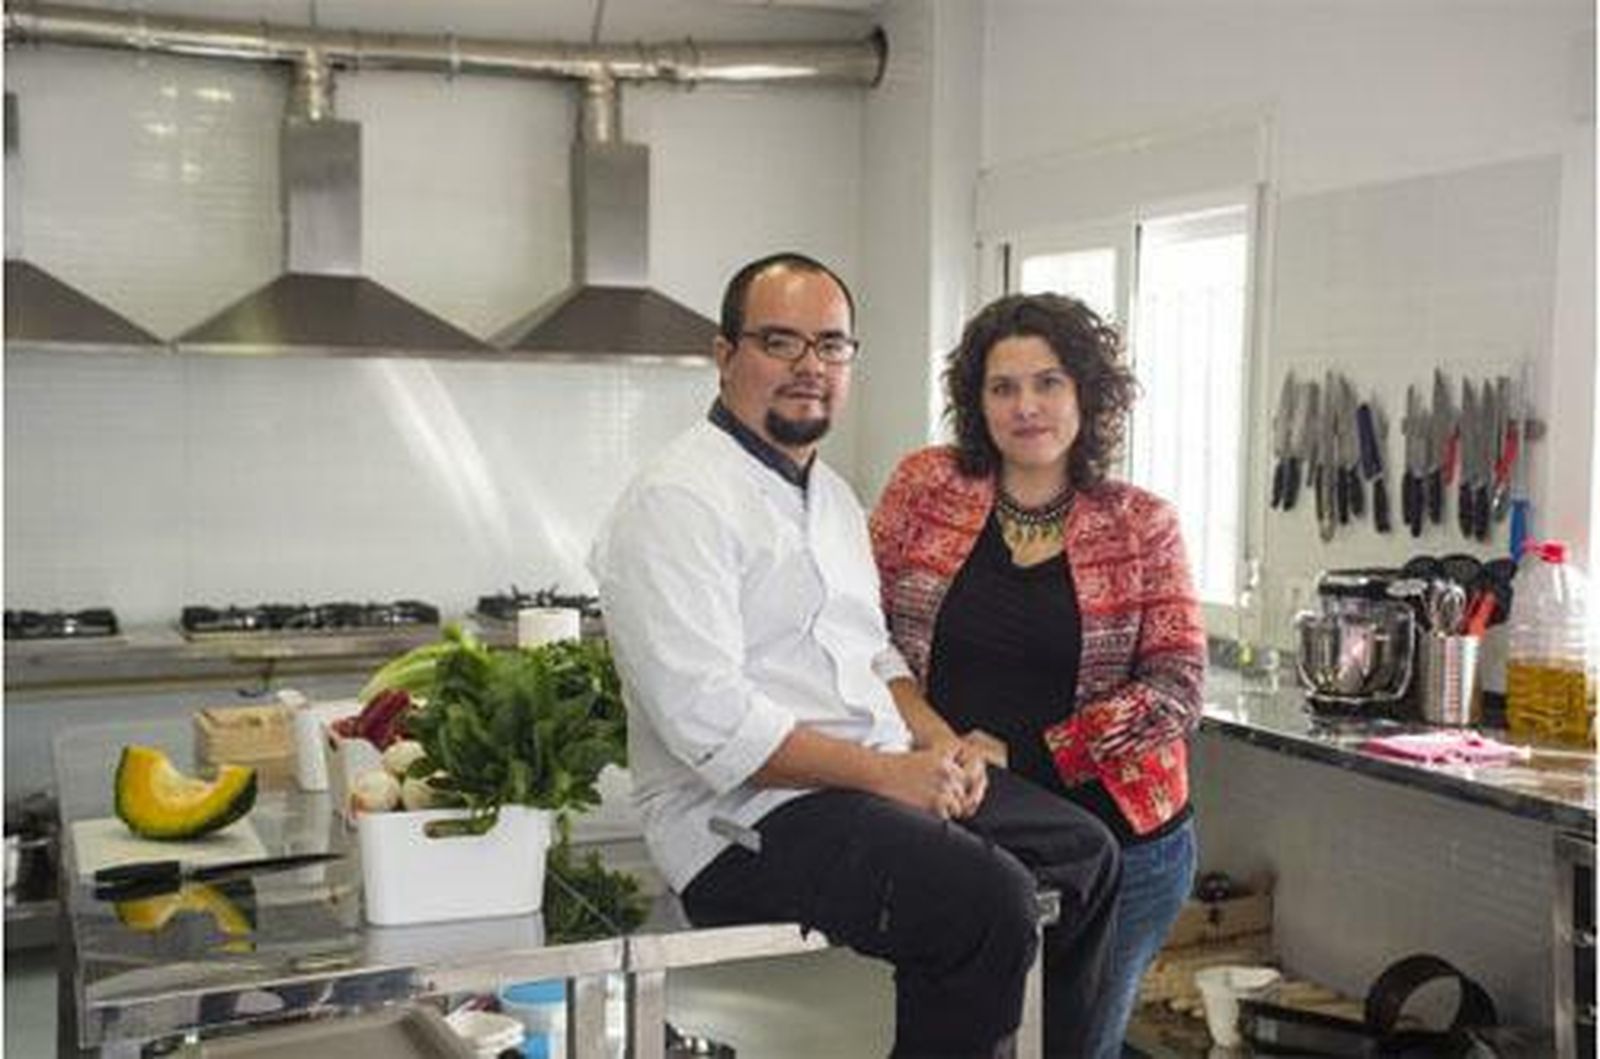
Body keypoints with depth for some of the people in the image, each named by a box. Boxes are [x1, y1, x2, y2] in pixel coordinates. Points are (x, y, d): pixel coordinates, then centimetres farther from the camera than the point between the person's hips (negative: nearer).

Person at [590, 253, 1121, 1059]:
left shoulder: (830, 493, 17)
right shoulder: (677, 501, -14)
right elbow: (709, 720, -22)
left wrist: (940, 742, 4)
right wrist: (887, 772, -19)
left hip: (889, 778, 10)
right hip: (746, 812, -9)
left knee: (1084, 854, 9)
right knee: (989, 902, -27)